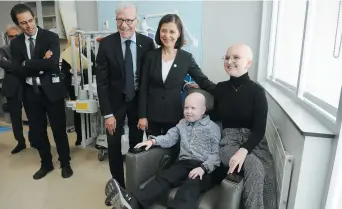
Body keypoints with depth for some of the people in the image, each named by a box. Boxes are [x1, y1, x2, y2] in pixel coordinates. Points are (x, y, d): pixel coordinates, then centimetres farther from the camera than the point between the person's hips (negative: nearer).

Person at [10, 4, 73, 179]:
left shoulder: (51, 37, -6)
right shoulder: (15, 43, 5)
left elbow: (52, 64, -21)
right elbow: (17, 70, -7)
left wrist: (28, 64, -15)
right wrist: (41, 63, -17)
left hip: (51, 90, -4)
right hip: (31, 92, 4)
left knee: (59, 129, 7)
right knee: (37, 131, 14)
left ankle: (65, 163, 26)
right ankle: (46, 163, 34)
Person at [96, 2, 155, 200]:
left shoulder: (147, 43, -8)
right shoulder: (106, 44, -11)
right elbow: (102, 81, -10)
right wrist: (107, 113, -13)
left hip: (139, 100, 1)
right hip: (115, 100, 0)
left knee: (137, 144, 13)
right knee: (114, 146, 9)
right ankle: (118, 185, 30)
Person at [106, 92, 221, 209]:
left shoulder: (213, 128, 6)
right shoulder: (182, 124, 22)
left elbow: (216, 154, -2)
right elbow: (168, 138, 13)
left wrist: (203, 168, -19)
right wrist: (153, 141, -7)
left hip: (205, 168, -4)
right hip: (184, 163, 4)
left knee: (191, 185, -36)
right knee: (163, 177, -25)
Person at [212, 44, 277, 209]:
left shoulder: (257, 91, -4)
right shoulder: (220, 88, 4)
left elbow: (259, 129, -10)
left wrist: (244, 150, -24)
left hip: (254, 142, 0)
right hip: (229, 141, 0)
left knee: (268, 177, -27)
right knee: (256, 169, -30)